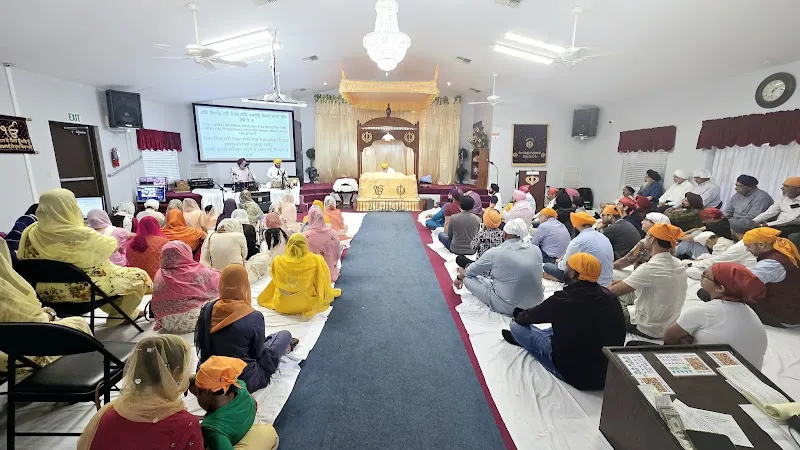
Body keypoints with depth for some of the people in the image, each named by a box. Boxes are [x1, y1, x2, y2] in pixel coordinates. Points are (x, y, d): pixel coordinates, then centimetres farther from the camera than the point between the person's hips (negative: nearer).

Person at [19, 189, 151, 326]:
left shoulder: (30, 233, -8)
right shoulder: (83, 235, -26)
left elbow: (22, 259, 7)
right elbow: (111, 246, -8)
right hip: (83, 290, -7)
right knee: (139, 275, 7)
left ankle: (112, 309, 35)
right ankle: (120, 315, 21)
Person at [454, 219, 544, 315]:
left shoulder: (494, 253, -15)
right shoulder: (536, 250, -2)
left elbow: (472, 271, 2)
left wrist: (459, 278, 25)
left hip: (509, 307, -6)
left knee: (468, 278, 1)